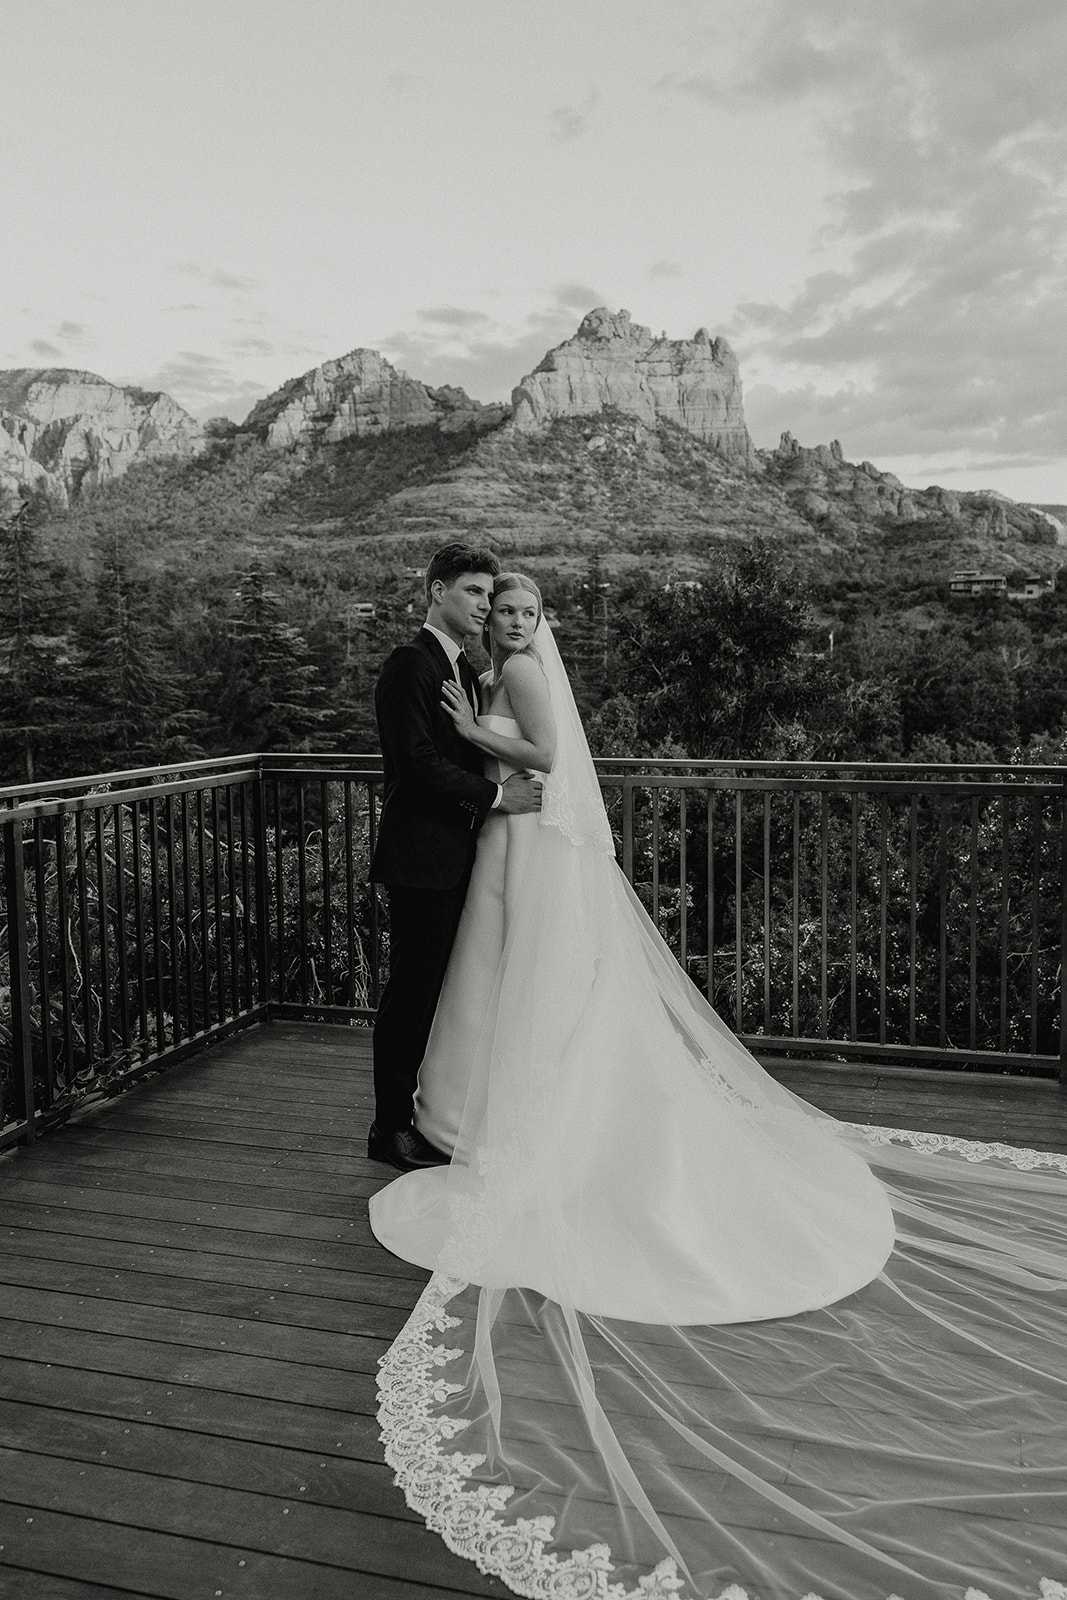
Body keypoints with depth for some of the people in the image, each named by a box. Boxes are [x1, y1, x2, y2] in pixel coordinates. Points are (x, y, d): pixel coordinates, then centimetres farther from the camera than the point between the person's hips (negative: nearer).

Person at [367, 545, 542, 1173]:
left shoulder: (463, 668, 18)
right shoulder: (410, 666, -12)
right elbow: (417, 759, -19)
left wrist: (509, 791, 7)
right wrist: (495, 795, -16)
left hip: (458, 854, 9)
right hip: (423, 855, -9)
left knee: (447, 988, 14)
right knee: (413, 991, -2)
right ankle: (392, 1128, 9)